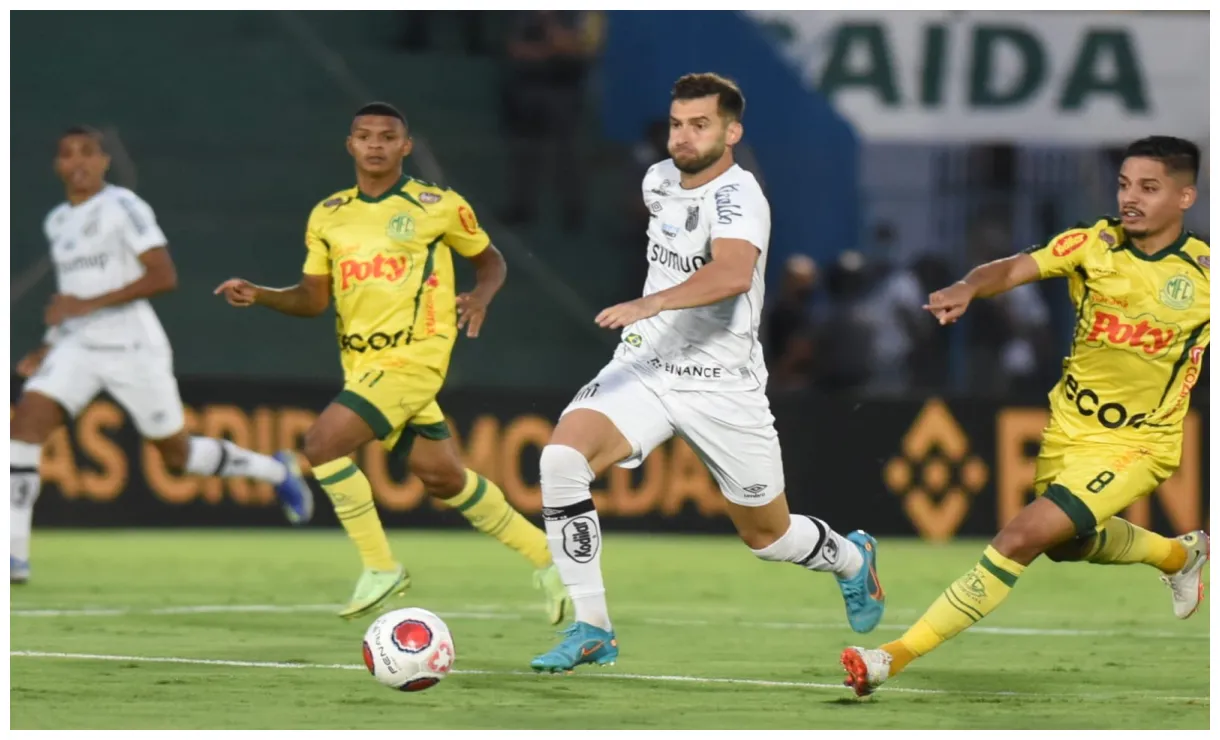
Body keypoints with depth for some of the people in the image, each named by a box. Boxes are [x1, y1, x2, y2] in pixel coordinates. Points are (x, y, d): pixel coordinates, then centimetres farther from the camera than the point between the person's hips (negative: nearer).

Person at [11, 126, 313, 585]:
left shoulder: (123, 207, -10)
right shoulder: (57, 222, 14)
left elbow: (164, 276, -18)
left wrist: (90, 305, -22)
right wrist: (47, 350, 17)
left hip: (132, 346, -6)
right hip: (77, 347, 6)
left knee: (178, 455, 6)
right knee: (27, 419, -18)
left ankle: (275, 470, 34)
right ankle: (14, 554, -22)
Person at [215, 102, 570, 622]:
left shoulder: (438, 206, -3)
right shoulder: (328, 216, 10)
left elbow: (490, 260, 10)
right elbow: (313, 298, 12)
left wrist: (481, 297, -11)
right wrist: (258, 296, -5)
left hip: (413, 358, -6)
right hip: (362, 363, 6)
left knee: (322, 445, -20)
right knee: (444, 479, 11)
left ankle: (380, 568, -7)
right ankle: (543, 557, 28)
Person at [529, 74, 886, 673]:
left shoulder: (737, 195, -20)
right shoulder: (660, 180, 4)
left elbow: (734, 273, -42)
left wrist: (651, 304, -54)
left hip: (722, 385, -5)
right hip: (645, 367, 5)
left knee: (768, 536, 11)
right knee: (561, 455, -23)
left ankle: (851, 557, 49)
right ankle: (592, 631, -16)